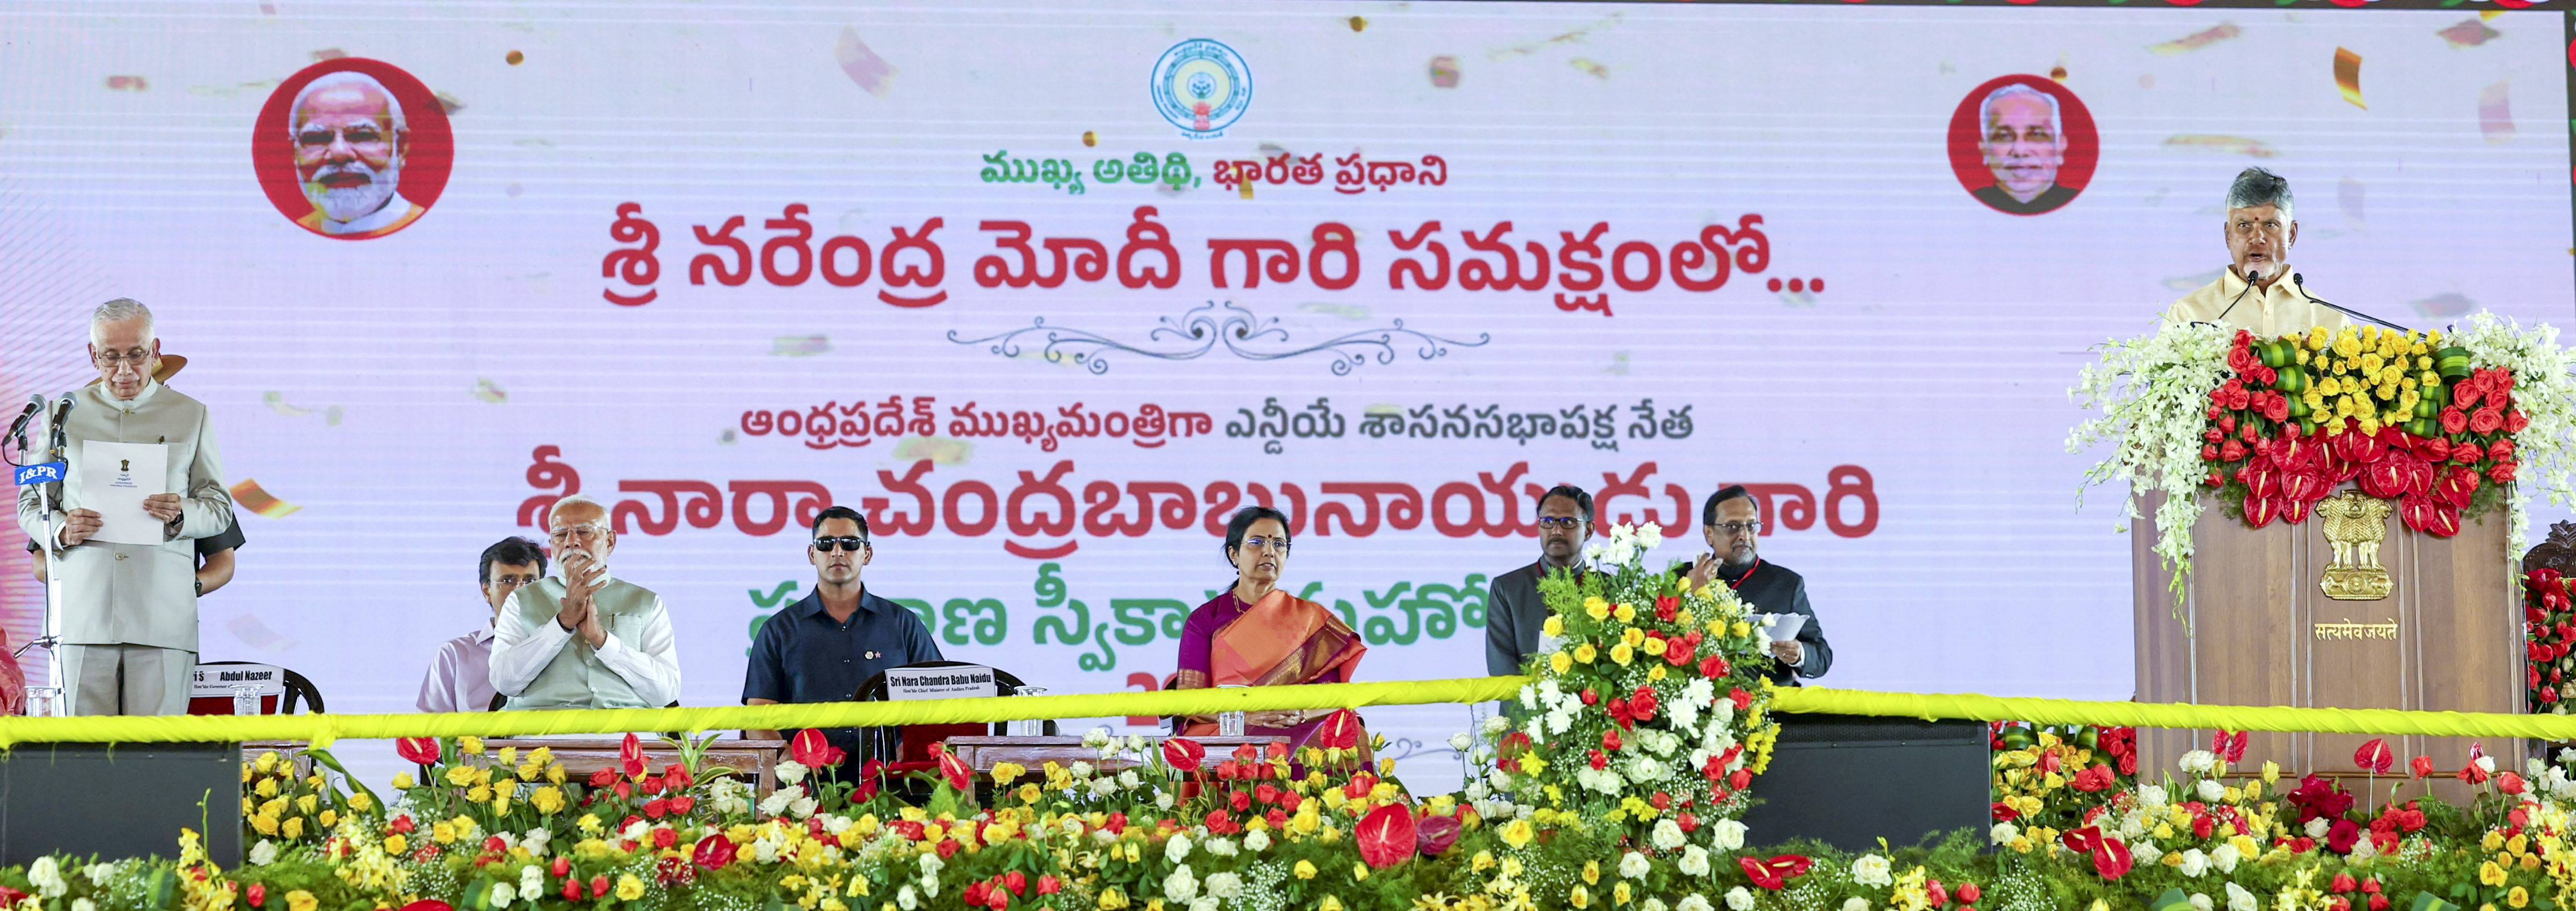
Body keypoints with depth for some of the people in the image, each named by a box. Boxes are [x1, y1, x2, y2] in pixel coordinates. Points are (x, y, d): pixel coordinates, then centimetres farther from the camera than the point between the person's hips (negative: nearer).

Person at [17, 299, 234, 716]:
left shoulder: (190, 416, 14)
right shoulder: (65, 414, 15)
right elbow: (29, 502, 17)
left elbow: (220, 508, 12)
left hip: (163, 615, -1)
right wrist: (62, 529, -6)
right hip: (85, 612, 1)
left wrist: (181, 515, -10)